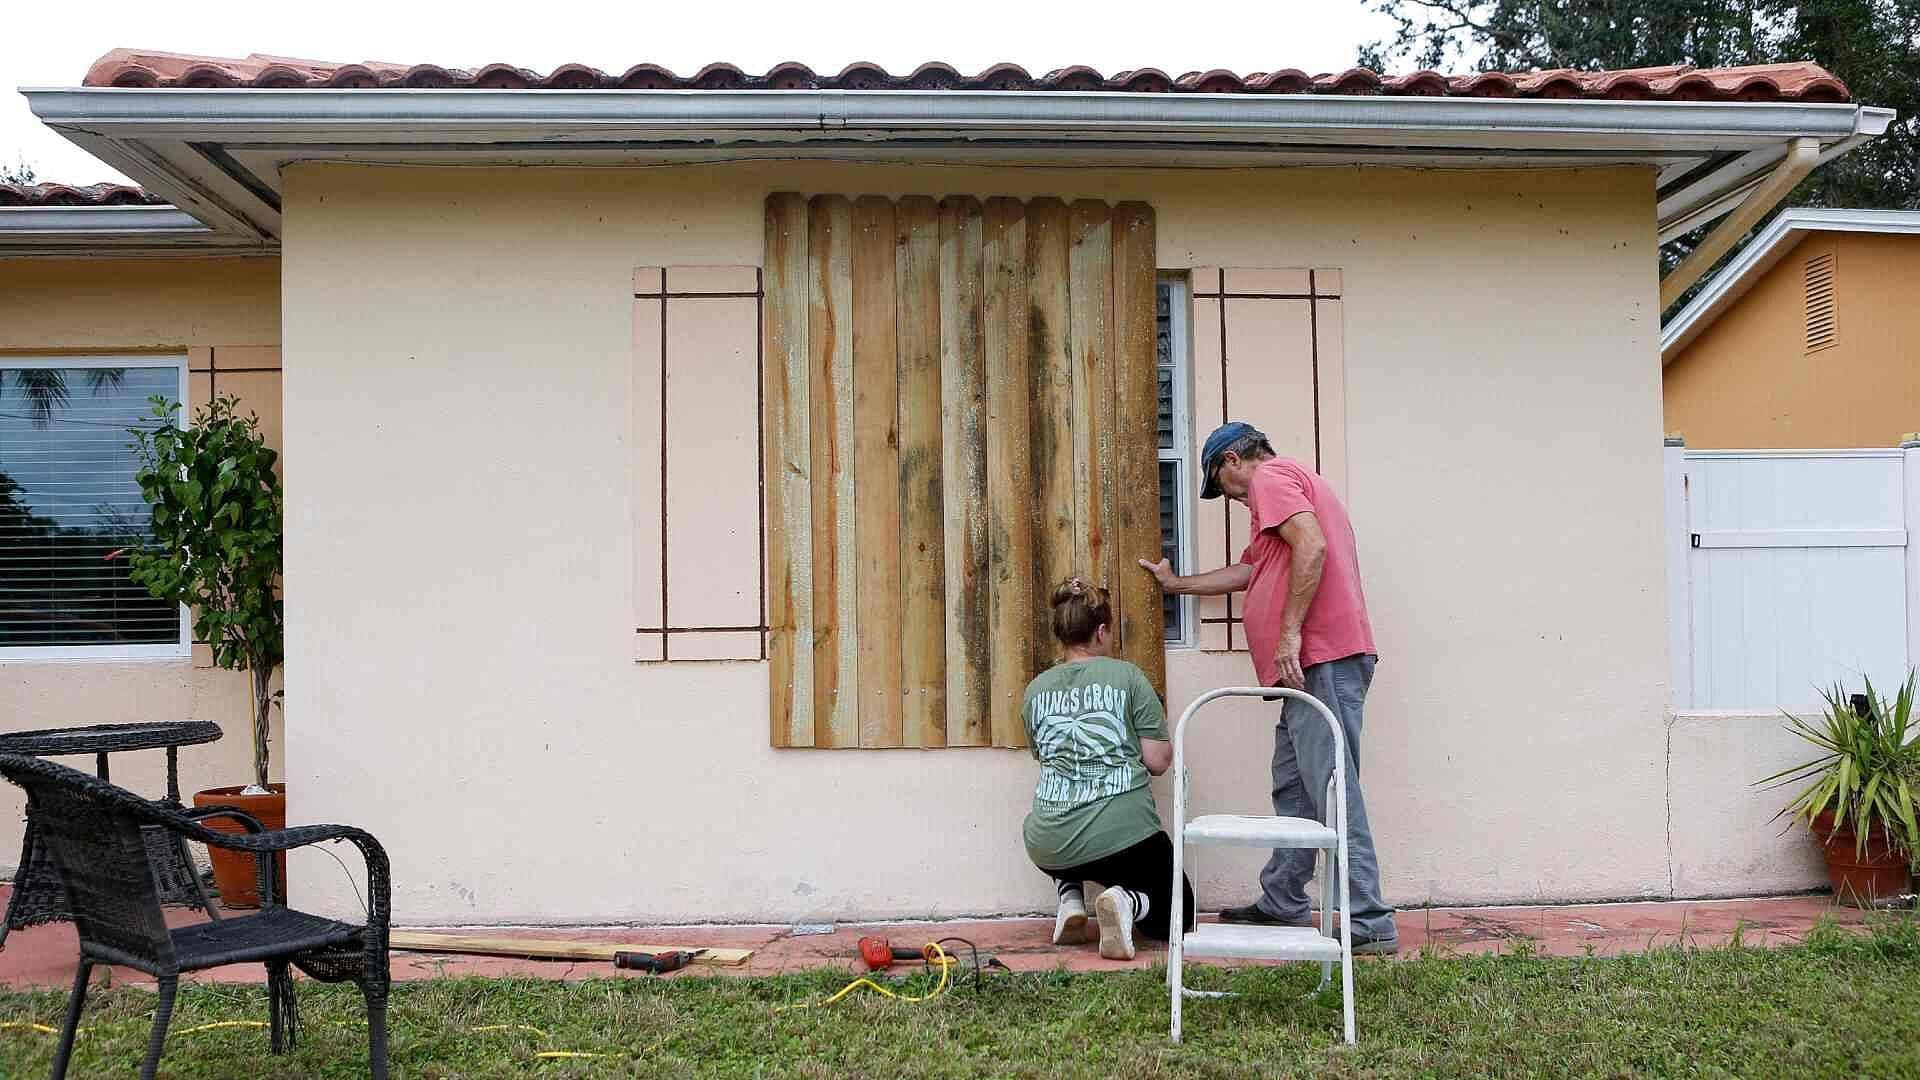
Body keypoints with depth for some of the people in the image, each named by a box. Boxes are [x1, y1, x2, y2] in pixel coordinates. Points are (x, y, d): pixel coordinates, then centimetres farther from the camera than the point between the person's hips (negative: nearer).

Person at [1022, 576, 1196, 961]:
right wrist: (1159, 723, 20)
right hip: (1122, 838, -4)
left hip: (1049, 849, 4)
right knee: (1175, 915, 20)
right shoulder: (1128, 677, -1)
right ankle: (1127, 901, -12)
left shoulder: (1035, 690, 10)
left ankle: (1070, 900, 12)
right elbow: (1158, 761, 0)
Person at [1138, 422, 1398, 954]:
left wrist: (1290, 631, -22)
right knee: (1292, 787, 14)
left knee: (1333, 790, -11)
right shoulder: (1295, 481, 30)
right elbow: (1246, 571, 39)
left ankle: (1371, 924, -11)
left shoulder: (1270, 477, -2)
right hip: (1318, 660, 11)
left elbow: (1311, 546, -20)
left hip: (1321, 658, -11)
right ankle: (1282, 905, 20)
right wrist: (1176, 583, 49)